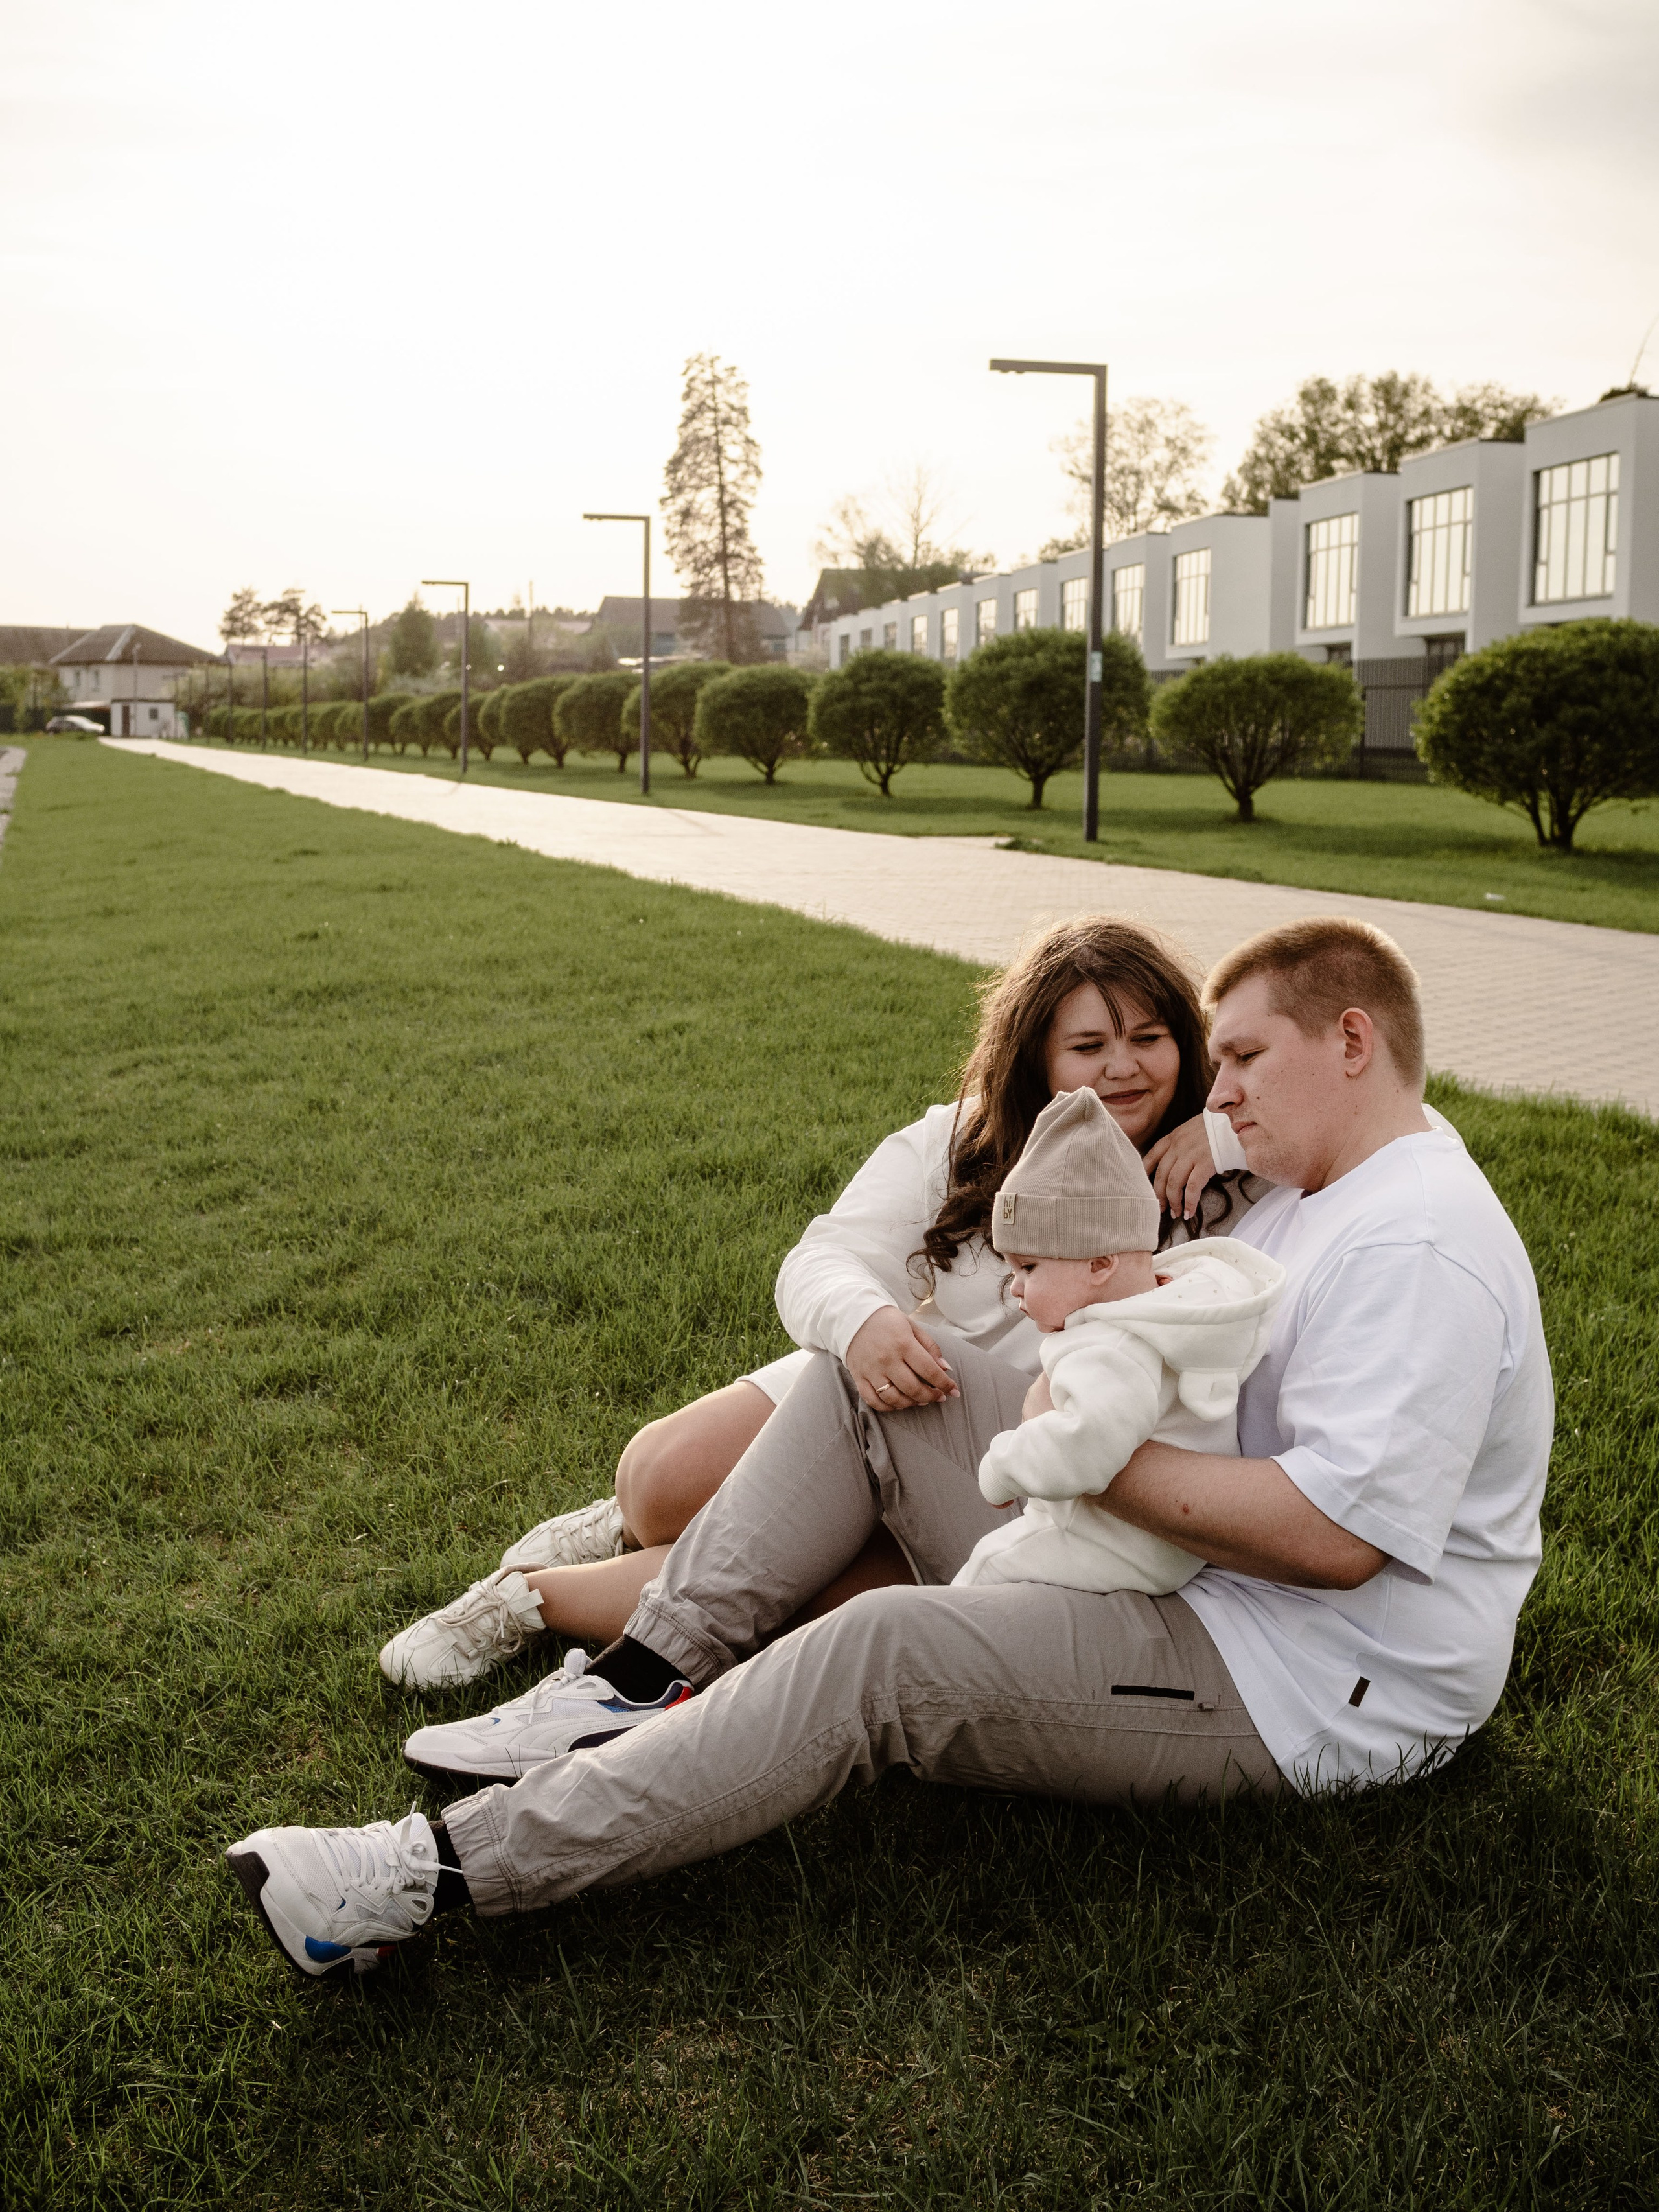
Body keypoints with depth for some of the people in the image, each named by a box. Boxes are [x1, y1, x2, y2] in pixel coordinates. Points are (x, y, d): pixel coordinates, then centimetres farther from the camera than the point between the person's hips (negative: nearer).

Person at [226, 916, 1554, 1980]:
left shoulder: (1417, 1248, -20)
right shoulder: (1321, 1192, 14)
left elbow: (1332, 1533, -29)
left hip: (1304, 1694, -10)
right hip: (1174, 1573, 10)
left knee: (882, 1657, -27)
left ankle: (442, 1871, -23)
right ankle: (643, 1680, -2)